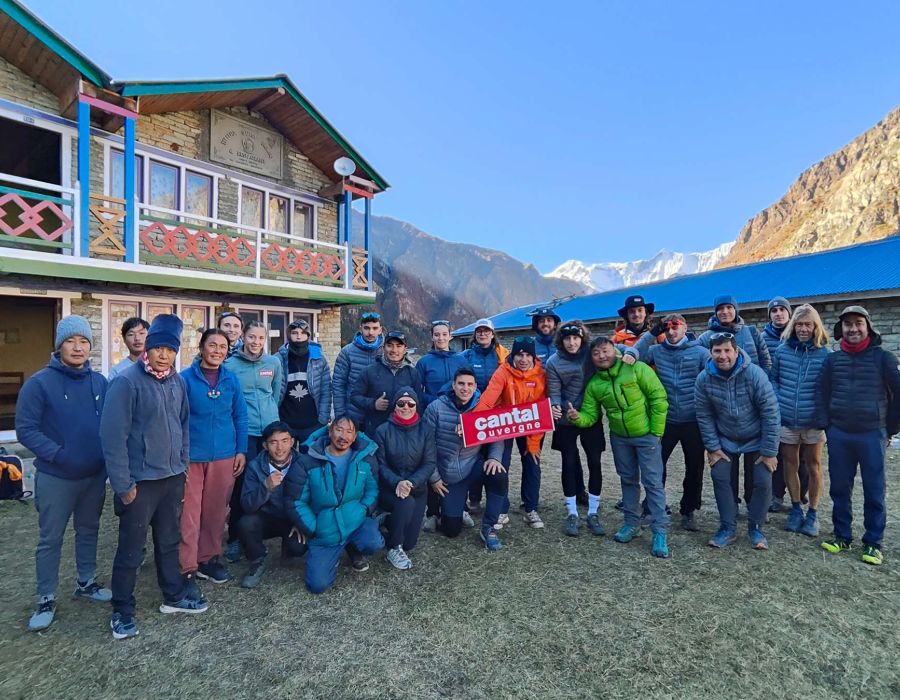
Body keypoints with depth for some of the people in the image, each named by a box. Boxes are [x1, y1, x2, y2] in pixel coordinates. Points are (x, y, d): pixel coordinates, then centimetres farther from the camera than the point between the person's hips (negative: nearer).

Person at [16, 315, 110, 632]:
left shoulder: (99, 382, 0)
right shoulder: (39, 382, -12)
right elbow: (25, 429, -13)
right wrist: (59, 454, -20)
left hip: (95, 475, 4)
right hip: (55, 477, -4)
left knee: (89, 531, 18)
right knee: (50, 540, 9)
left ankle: (86, 583, 36)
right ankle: (46, 600, 26)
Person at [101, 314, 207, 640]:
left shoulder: (178, 382, 3)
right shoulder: (127, 382, -16)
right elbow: (113, 436, -16)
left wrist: (183, 466, 10)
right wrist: (123, 484, -15)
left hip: (172, 478, 6)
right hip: (140, 481, -5)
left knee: (169, 541, 19)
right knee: (131, 549, 9)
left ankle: (174, 596, 36)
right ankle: (122, 611, 28)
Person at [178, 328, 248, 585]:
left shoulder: (231, 379, 3)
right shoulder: (185, 378, -5)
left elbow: (240, 416, 7)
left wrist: (241, 450, 4)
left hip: (224, 456, 3)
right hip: (191, 456, -3)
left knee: (216, 511, 14)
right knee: (189, 512, 2)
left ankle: (208, 559, 31)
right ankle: (186, 567, 17)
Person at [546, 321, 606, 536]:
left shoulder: (592, 353, -5)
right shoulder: (554, 362, -8)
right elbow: (554, 391, -10)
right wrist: (555, 407, -31)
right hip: (566, 421, -1)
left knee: (594, 463, 6)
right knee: (569, 464, 5)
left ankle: (593, 513, 21)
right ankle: (572, 514, 19)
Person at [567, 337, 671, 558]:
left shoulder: (637, 369, -17)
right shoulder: (593, 384, -3)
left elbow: (659, 399, -15)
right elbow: (590, 415, -2)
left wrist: (656, 432, -15)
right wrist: (577, 417, -25)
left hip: (646, 435, -5)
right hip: (619, 438, 5)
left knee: (652, 482, -2)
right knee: (628, 480, 16)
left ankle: (660, 531, 8)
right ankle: (632, 523, 31)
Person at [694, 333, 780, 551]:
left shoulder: (754, 374, -24)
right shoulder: (704, 379, -17)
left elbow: (771, 414, -20)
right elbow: (704, 416, -8)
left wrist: (769, 451, -17)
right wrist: (713, 448, -8)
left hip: (756, 441, -2)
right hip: (725, 441, 2)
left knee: (762, 482, -4)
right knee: (720, 479, -2)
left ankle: (755, 528, 17)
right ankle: (728, 527, 15)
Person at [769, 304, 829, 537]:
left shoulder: (824, 354, -5)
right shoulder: (782, 350, -1)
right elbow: (772, 378, 8)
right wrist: (777, 401, -2)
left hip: (813, 420, -1)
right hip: (786, 418, 2)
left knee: (813, 465, 10)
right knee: (790, 464, 11)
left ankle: (813, 513, 25)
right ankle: (796, 509, 27)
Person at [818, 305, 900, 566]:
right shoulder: (832, 360, 5)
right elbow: (822, 394, 11)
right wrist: (827, 426, 6)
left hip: (872, 435, -2)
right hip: (838, 435, 2)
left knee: (874, 491, 6)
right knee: (839, 489, 9)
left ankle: (873, 543, 18)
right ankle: (842, 536, 22)